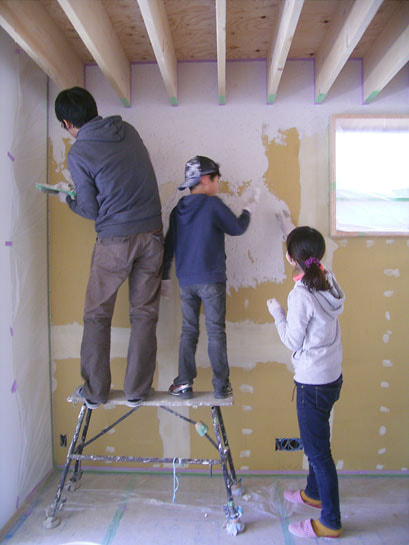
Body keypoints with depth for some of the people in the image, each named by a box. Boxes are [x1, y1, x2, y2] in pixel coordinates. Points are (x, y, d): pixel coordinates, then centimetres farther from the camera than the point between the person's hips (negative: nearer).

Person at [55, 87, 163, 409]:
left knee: (97, 316, 12)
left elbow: (91, 209, -2)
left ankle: (95, 392, 21)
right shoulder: (128, 130, 8)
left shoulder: (79, 153, -8)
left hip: (114, 241, -4)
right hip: (152, 235, 5)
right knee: (144, 314, 10)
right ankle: (137, 390, 19)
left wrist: (68, 199, 19)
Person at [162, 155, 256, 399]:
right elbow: (237, 228, 2)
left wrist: (165, 277, 19)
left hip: (186, 281, 5)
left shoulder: (178, 210, 10)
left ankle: (184, 383, 12)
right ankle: (221, 385, 10)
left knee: (188, 332, 11)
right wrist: (248, 210, 20)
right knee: (216, 332, 2)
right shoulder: (213, 204, -7)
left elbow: (169, 245, 13)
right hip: (211, 279, -5)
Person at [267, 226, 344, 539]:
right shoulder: (330, 284, 0)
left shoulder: (301, 295, -23)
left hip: (313, 383, -9)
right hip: (332, 376, 9)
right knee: (316, 441, 25)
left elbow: (293, 341, -15)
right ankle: (314, 493, 45)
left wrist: (277, 313, -3)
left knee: (317, 449, 6)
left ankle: (330, 523, 21)